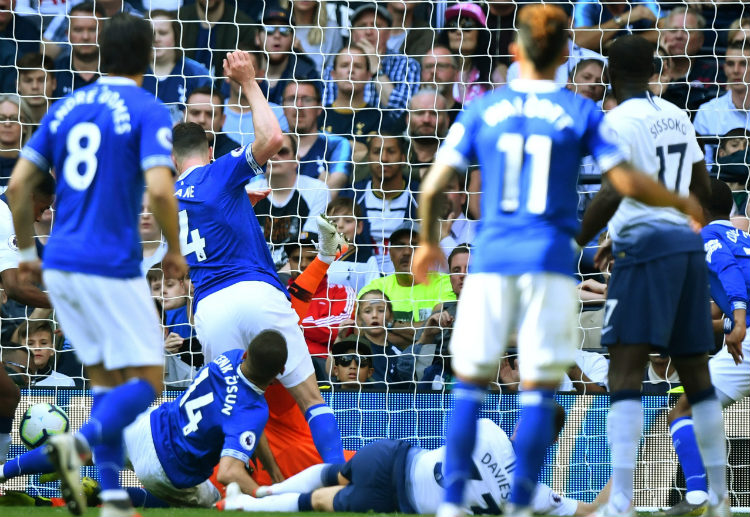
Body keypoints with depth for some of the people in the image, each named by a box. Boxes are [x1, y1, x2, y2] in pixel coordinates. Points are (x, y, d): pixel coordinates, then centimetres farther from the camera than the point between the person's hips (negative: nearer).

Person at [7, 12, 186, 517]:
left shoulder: (66, 108, 11)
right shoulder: (149, 112, -7)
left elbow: (19, 183, 8)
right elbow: (160, 190, -19)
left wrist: (27, 251, 20)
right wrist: (176, 251, -3)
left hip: (60, 267, 6)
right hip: (113, 268, -6)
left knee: (107, 380, 15)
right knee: (148, 381, 1)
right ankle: (79, 444, -24)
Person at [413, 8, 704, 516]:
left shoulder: (482, 110, 6)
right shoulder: (581, 112, 1)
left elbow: (433, 187, 5)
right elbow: (630, 183, -1)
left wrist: (429, 243, 22)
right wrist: (684, 203, 16)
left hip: (490, 260, 1)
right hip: (550, 264, -1)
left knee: (470, 386, 8)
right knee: (539, 392, 2)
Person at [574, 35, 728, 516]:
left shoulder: (621, 120, -7)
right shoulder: (677, 116, 15)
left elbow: (613, 193, -19)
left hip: (645, 246, -8)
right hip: (688, 243, 8)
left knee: (625, 372, -13)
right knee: (696, 373, 16)